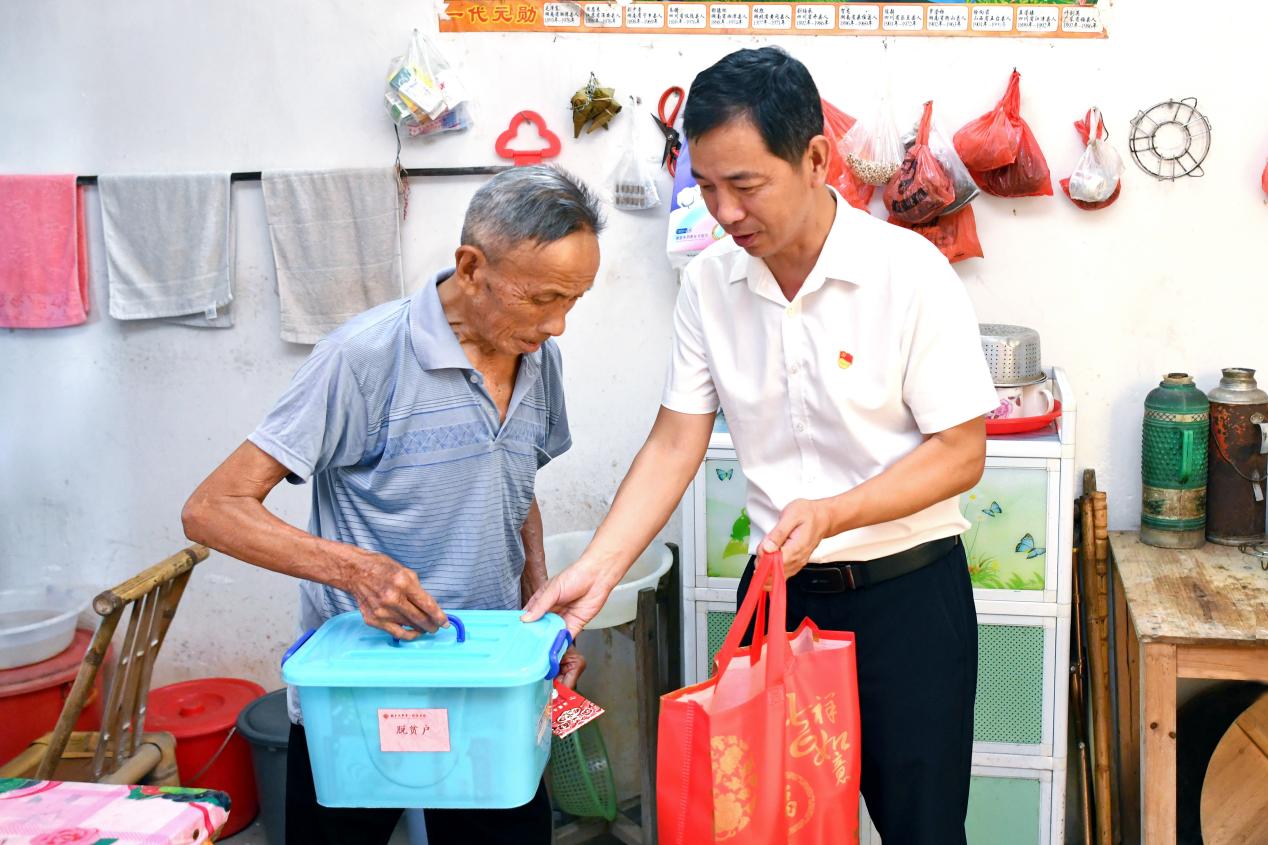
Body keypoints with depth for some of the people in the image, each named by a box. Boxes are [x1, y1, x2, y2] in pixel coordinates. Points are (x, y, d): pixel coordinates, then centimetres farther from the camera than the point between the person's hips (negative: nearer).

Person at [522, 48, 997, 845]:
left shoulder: (908, 271, -15)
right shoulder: (710, 283, -2)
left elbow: (961, 452, -12)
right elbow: (675, 444, 1)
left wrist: (832, 514, -25)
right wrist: (597, 568, -9)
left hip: (906, 590, -3)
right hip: (777, 588, 4)